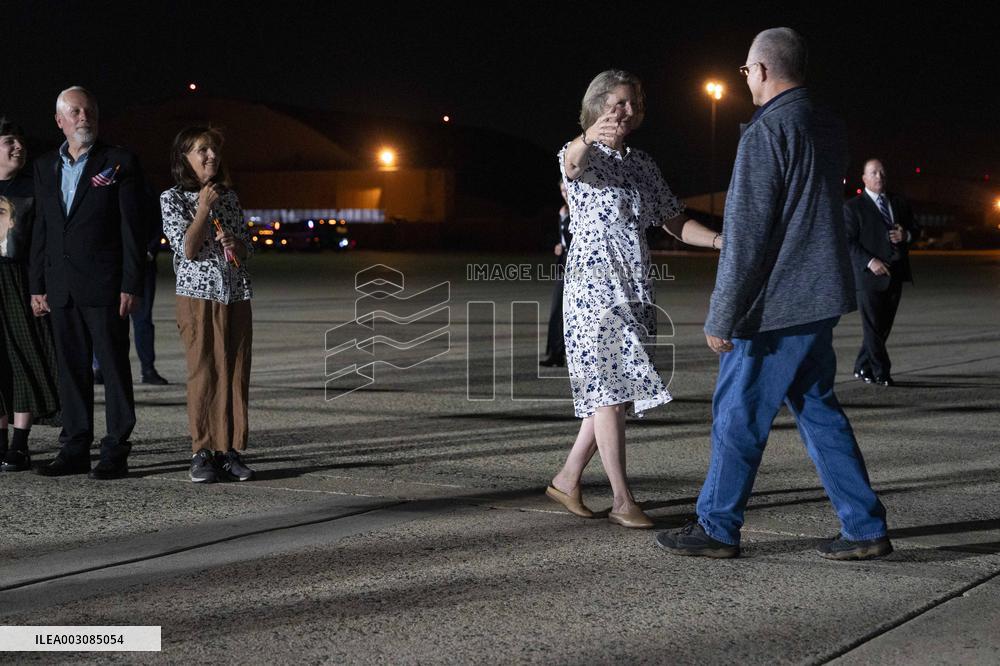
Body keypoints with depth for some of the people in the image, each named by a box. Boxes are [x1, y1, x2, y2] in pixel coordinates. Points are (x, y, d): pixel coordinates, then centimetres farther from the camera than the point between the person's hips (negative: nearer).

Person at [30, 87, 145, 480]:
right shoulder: (45, 167, 14)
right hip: (61, 288, 5)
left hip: (104, 285, -5)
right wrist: (37, 285, 11)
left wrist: (131, 285, -11)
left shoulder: (120, 163, -1)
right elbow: (41, 230, 16)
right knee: (71, 369, 9)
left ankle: (116, 452, 4)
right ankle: (75, 450, 16)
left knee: (114, 367, -1)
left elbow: (132, 228, -5)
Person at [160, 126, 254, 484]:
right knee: (204, 373, -5)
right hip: (198, 295, -4)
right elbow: (187, 249, -10)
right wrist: (204, 208, -11)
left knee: (236, 374, 2)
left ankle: (231, 450, 7)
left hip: (236, 295, 4)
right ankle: (203, 452, 2)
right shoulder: (173, 198, 0)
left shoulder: (229, 196, 12)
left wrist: (235, 245, -6)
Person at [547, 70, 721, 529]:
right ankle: (623, 502, -4)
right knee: (609, 389, -8)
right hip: (594, 286, -7)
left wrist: (720, 240, -4)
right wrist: (591, 137, -56)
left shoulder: (644, 165, 14)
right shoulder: (581, 156, -6)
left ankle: (566, 481, 21)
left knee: (619, 390, 8)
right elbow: (574, 163, -32)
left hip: (635, 290, 7)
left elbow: (675, 222, 15)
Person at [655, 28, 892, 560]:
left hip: (775, 306, -9)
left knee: (737, 416, 3)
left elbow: (746, 236, -18)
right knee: (818, 411, 14)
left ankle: (717, 529, 13)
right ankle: (865, 529, 14)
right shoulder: (829, 128, 10)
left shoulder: (764, 134, -16)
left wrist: (721, 318, -15)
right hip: (820, 298, 9)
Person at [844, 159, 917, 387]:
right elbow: (849, 241, -8)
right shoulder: (853, 206, -2)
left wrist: (906, 235, -4)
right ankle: (881, 372, 1)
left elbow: (914, 229, 21)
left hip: (895, 274, 6)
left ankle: (862, 368, 21)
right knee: (873, 326, -5)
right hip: (869, 274, -5)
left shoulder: (899, 203, 15)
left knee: (884, 325, 9)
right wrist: (870, 261, -19)